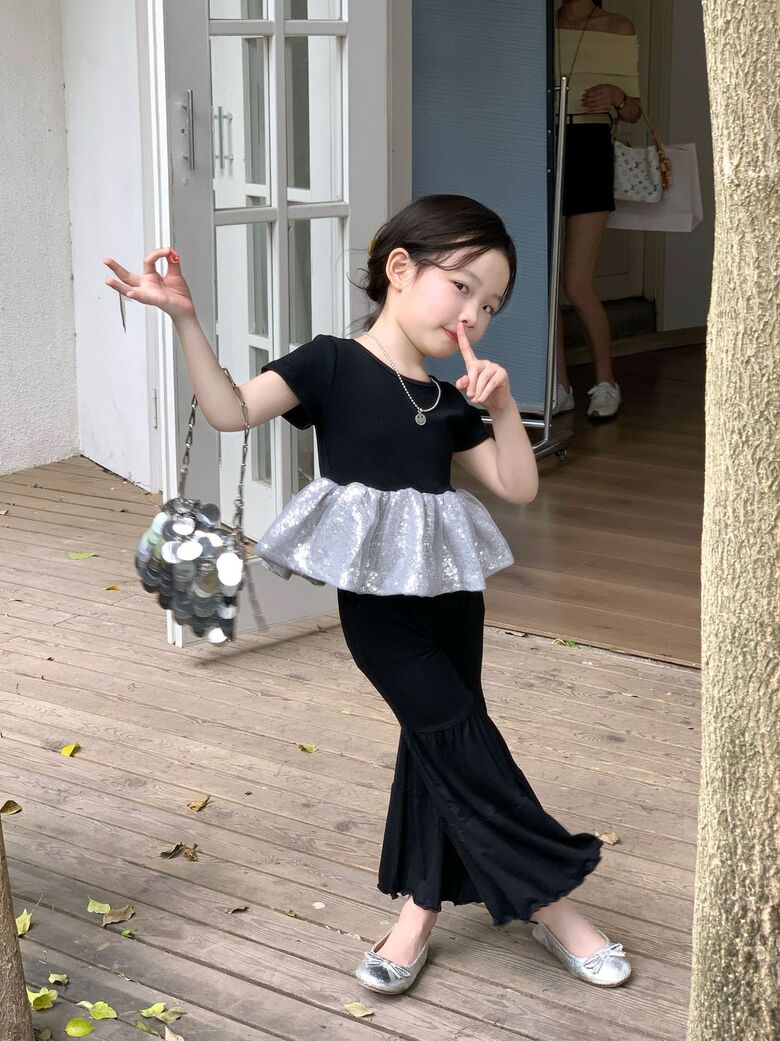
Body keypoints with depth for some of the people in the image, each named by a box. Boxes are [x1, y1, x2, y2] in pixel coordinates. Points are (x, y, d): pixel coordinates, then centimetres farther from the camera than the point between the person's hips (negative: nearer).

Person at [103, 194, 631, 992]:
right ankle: (550, 902, 6)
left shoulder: (452, 402, 9)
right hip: (376, 600, -6)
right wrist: (185, 319, -30)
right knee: (467, 745, -6)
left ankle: (420, 905, 24)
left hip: (450, 593, 7)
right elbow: (229, 410, -18)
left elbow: (518, 487, 8)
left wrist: (502, 406, -6)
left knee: (437, 744, 10)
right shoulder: (332, 364, -8)